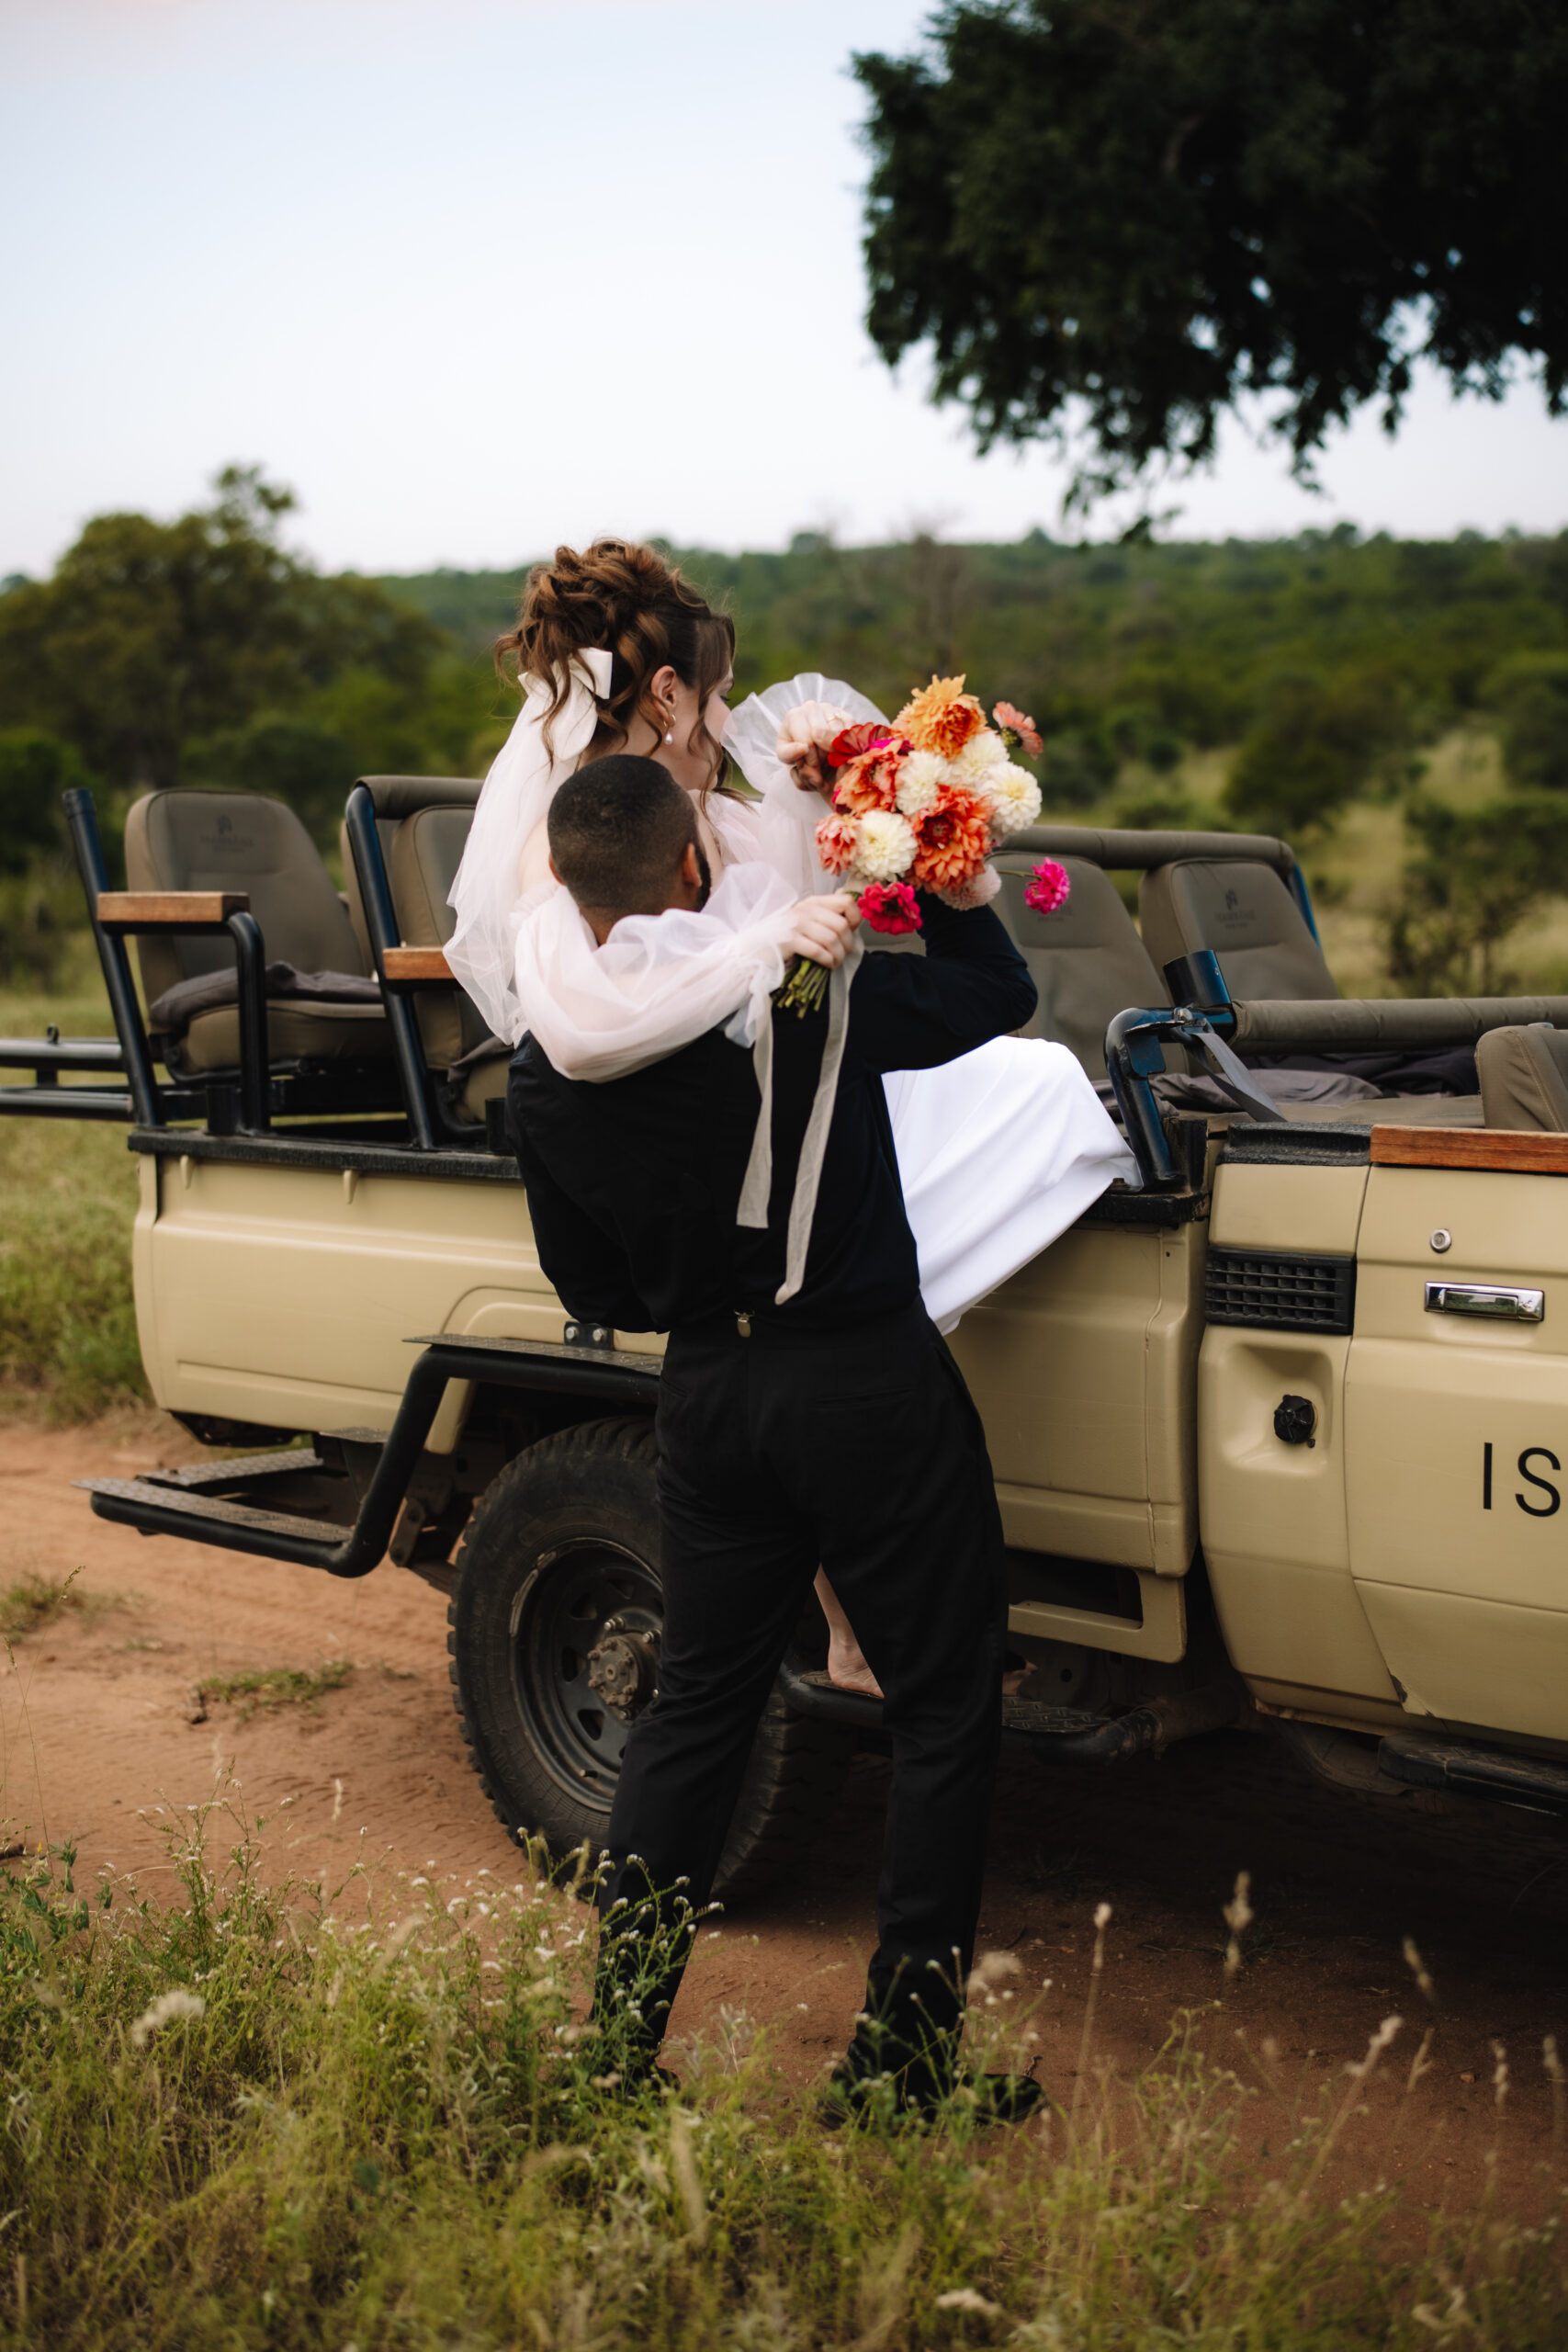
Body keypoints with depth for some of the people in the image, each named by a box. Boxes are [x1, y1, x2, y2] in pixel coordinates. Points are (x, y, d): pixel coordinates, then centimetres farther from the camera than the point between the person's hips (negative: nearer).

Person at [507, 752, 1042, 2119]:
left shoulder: (545, 1080, -3)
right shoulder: (810, 996, -17)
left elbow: (597, 1293, 8)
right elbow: (1000, 992, -1)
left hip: (708, 1394, 5)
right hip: (869, 1380, -5)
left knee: (697, 1704, 18)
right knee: (946, 1712, 8)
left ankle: (616, 2036, 22)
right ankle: (900, 2063, 12)